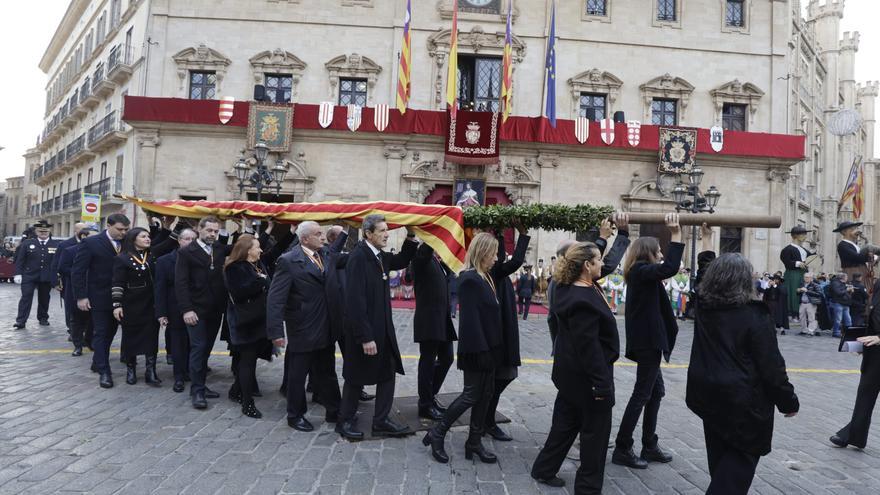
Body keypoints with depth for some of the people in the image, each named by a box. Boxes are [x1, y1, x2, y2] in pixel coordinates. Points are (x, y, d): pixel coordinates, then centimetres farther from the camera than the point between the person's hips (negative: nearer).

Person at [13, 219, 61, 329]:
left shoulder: (57, 245, 2)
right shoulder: (27, 243, 4)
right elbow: (20, 260, 3)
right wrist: (18, 274, -5)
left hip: (47, 277, 0)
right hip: (29, 276, 0)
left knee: (44, 298, 9)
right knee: (26, 297, -4)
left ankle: (43, 318, 24)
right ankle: (21, 321, -2)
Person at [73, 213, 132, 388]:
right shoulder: (91, 243, -9)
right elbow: (78, 270, -9)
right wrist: (81, 296, -12)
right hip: (99, 297, -4)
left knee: (110, 332, 14)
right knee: (101, 333, 1)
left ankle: (98, 363, 31)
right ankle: (104, 371, 6)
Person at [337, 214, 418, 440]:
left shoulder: (380, 256, 4)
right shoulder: (358, 257, -20)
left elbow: (402, 261, 22)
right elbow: (355, 301, -24)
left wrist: (410, 237, 5)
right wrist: (365, 337, -24)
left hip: (383, 327, 8)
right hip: (364, 329, -8)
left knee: (388, 373, 11)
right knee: (357, 377, 7)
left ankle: (381, 421, 22)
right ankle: (345, 421, 25)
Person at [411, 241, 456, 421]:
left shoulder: (440, 261, 14)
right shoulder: (421, 258, -11)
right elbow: (426, 248, -31)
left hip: (442, 320, 8)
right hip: (428, 320, -8)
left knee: (446, 358, 13)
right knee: (428, 361, 1)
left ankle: (430, 395, 30)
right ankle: (425, 405, 14)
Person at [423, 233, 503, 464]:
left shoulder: (487, 277, 10)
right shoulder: (469, 280, -18)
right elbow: (470, 319, -22)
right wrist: (480, 350, -23)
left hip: (489, 347, 9)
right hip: (477, 349, -9)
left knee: (485, 395, 13)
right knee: (471, 395, 1)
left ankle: (475, 442, 23)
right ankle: (436, 434, 15)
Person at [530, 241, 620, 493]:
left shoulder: (570, 289, 3)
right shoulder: (583, 301, -26)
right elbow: (589, 346, -27)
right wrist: (601, 383, -23)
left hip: (572, 374, 10)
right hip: (587, 375, -10)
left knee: (565, 423, 20)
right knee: (595, 430, 6)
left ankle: (544, 469, 31)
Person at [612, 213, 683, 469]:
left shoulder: (641, 272, 13)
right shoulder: (641, 271, -17)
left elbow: (664, 268, 29)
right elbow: (671, 268, -32)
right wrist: (676, 235, -27)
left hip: (647, 341, 11)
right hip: (647, 342, -11)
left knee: (656, 392, 16)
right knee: (642, 394, -4)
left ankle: (649, 446, 24)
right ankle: (622, 449, 3)